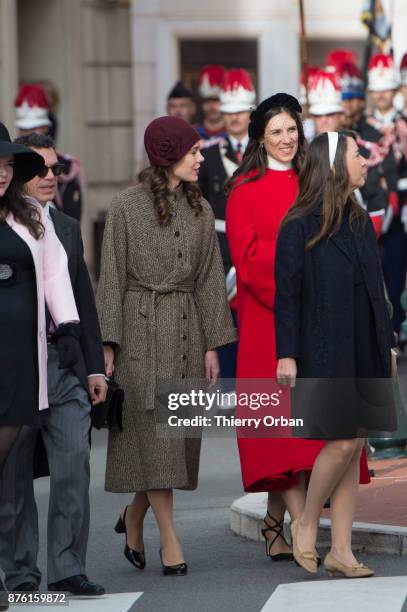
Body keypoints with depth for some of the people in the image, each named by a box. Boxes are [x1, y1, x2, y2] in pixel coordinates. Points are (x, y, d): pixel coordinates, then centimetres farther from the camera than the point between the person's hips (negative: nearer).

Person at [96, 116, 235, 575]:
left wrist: (212, 345, 5)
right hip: (140, 329, -5)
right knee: (154, 434, -8)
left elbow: (209, 279, 10)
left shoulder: (200, 210, 10)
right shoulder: (126, 207, -3)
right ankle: (170, 542, -5)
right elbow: (112, 277, -3)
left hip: (185, 329, 5)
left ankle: (133, 519, 26)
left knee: (176, 440, 5)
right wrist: (107, 345, -9)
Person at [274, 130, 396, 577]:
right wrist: (286, 354, -13)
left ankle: (341, 550, 7)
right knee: (342, 443, -11)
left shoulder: (361, 223, 11)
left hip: (364, 355, 6)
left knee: (354, 448, 4)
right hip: (325, 353, -6)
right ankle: (306, 524, 12)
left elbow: (375, 289, 15)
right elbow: (286, 294, -8)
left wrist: (387, 342, 14)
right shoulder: (299, 227, -7)